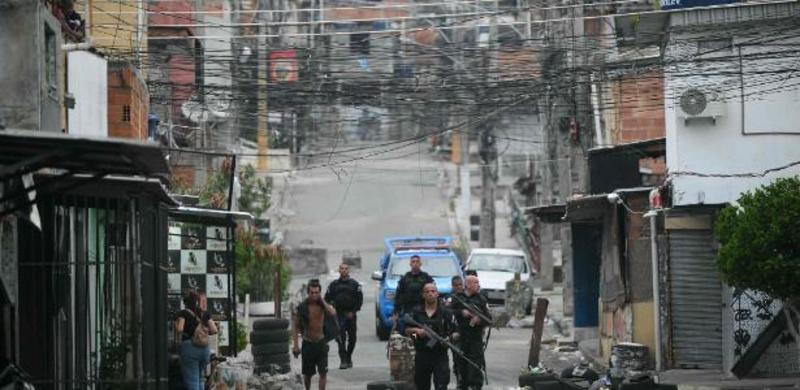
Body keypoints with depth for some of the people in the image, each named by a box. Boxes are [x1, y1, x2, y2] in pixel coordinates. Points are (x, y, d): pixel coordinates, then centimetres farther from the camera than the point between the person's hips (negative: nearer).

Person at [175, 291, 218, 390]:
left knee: (192, 382, -4)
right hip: (205, 348, 5)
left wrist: (177, 337, 5)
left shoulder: (183, 313, -3)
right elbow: (214, 330, 3)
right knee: (199, 379, 19)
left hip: (189, 347, -5)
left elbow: (179, 329, -16)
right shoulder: (205, 314, 10)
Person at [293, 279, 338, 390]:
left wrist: (322, 301, -17)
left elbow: (332, 313, -24)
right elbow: (295, 326, -2)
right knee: (307, 373, 11)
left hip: (321, 342, 0)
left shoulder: (323, 305, -1)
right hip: (308, 343, 0)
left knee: (323, 372, -7)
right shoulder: (302, 307, -6)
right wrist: (295, 345, -7)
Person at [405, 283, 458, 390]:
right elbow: (407, 330, 11)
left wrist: (452, 336, -19)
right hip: (422, 356, 3)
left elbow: (455, 332, 3)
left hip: (440, 355, -3)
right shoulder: (416, 312, 8)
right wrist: (416, 330, -10)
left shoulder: (445, 313, 3)